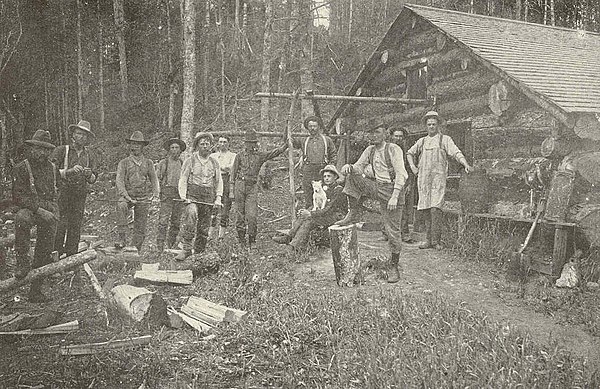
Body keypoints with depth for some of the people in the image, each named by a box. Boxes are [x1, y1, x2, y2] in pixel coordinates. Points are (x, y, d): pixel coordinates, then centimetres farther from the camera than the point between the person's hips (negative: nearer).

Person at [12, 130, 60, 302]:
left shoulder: (53, 168, 13)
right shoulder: (21, 168, -1)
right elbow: (18, 196, -9)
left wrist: (54, 211, 6)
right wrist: (38, 208, -19)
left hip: (49, 210, 4)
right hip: (29, 208, -4)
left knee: (44, 251, -1)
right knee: (22, 218, -40)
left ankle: (35, 291, 10)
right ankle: (22, 262, -27)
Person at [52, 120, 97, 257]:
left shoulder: (89, 155, 13)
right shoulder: (61, 150, 1)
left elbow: (93, 180, 13)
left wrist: (89, 175, -9)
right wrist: (70, 171, -19)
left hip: (80, 195, 3)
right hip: (62, 193, -3)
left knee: (75, 227, 3)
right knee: (61, 225, -8)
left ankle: (71, 256, 9)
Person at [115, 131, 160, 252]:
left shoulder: (148, 163, 11)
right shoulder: (124, 162, 5)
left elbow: (154, 180, 11)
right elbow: (119, 180, -3)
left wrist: (155, 195, -6)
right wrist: (125, 196, -19)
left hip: (144, 198, 2)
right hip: (128, 196, -2)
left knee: (140, 227, 2)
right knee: (121, 206, -34)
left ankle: (136, 249, 16)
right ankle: (122, 238, -31)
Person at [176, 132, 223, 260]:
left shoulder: (214, 163, 13)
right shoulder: (190, 160, 5)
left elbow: (219, 182, 16)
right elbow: (183, 179, 3)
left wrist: (218, 198, 5)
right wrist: (183, 196, -8)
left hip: (208, 199, 3)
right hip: (192, 196, -3)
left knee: (204, 228, 5)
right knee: (191, 214, -30)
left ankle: (199, 252, 20)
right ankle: (187, 248, -28)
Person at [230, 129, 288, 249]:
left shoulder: (260, 155, 8)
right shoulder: (240, 155, 5)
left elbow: (277, 151, 3)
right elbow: (233, 174, 6)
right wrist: (231, 191, 1)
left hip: (252, 187, 0)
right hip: (240, 185, 0)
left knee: (252, 216, -9)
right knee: (240, 215, 4)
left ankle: (252, 241, 4)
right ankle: (241, 240, 16)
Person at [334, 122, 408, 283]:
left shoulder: (393, 149, -10)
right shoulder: (370, 150, 10)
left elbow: (400, 174, -16)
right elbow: (359, 168, 10)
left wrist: (394, 197, -25)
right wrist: (349, 167, -14)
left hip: (391, 189, -6)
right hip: (376, 187, 6)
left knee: (392, 231, -5)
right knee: (353, 177, -10)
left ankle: (393, 267, 11)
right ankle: (353, 214, -4)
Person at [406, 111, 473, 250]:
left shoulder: (445, 139, 8)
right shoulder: (422, 141, 18)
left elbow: (456, 153, -5)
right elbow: (410, 153, 31)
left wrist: (466, 164, -21)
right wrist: (413, 167, 17)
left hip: (438, 177, -4)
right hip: (423, 178, 4)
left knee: (435, 208, -15)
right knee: (425, 209, 2)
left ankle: (436, 240, -10)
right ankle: (429, 240, 10)